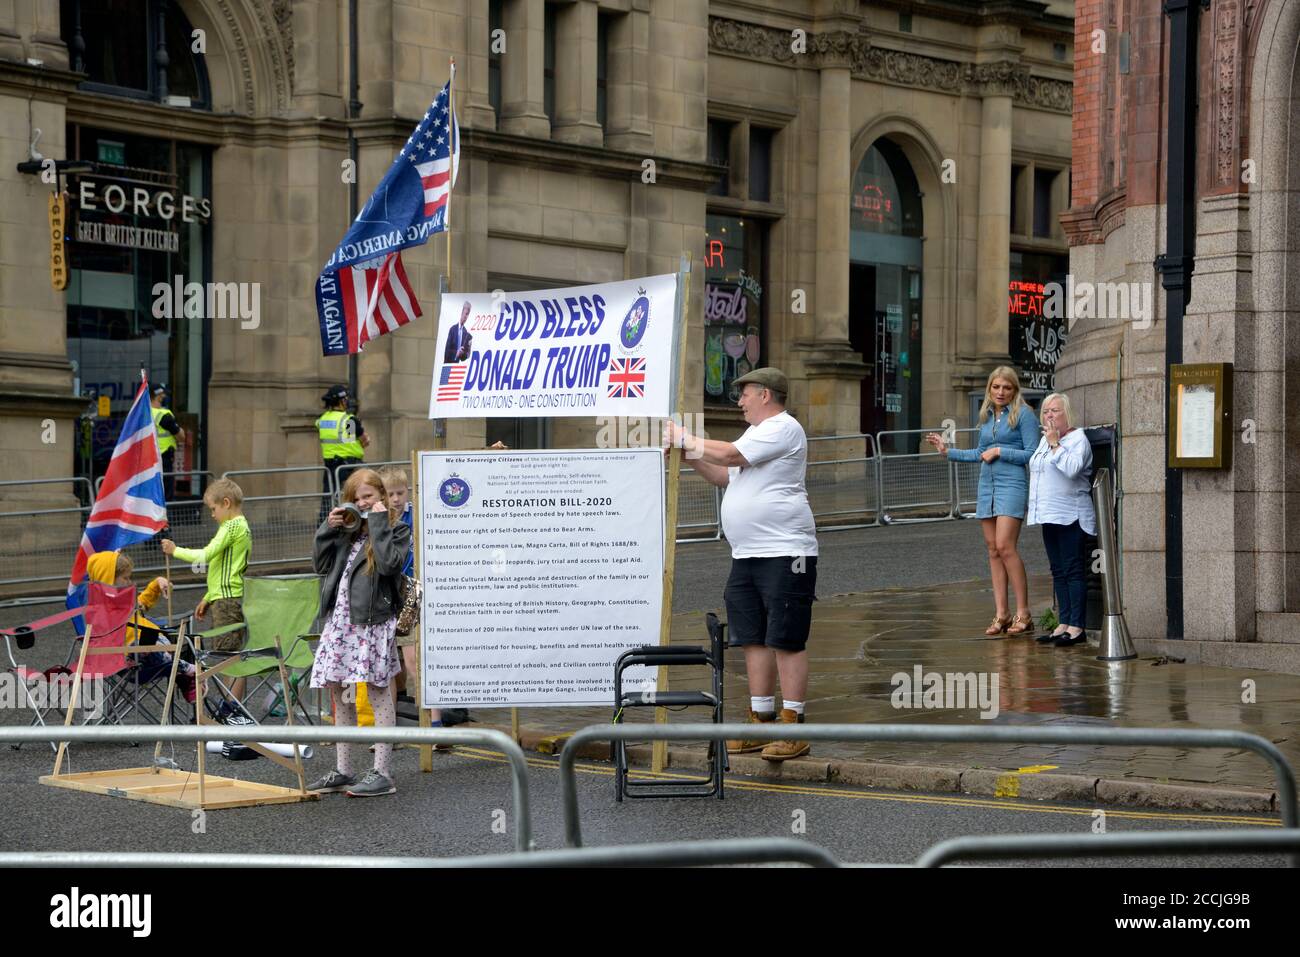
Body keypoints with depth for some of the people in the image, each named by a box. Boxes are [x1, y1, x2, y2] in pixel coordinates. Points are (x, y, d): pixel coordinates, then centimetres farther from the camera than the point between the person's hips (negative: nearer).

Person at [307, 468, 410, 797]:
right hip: (339, 619, 7)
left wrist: (379, 523, -13)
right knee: (339, 692, 10)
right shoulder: (347, 530, 16)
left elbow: (389, 563, -18)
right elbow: (321, 563, 15)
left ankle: (382, 773, -4)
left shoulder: (396, 530, -1)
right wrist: (328, 528, 5)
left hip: (373, 619, -7)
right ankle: (344, 771, 19)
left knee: (378, 692, -5)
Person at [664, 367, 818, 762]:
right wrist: (687, 451, 16)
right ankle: (761, 720, 17)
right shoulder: (757, 432, 22)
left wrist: (684, 438, -4)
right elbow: (725, 476, 27)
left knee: (786, 640, -8)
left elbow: (727, 455, -17)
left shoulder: (783, 429, -10)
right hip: (747, 555, 10)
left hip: (784, 554, -10)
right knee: (754, 640, 10)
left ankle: (792, 727, -5)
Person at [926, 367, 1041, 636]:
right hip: (987, 484, 7)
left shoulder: (1023, 414, -3)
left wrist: (1000, 452, -10)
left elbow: (1032, 453, -9)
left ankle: (1023, 614, -11)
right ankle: (1000, 615, 6)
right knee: (993, 550, 4)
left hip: (1012, 484, -7)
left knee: (1005, 546, -16)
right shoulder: (987, 416, 16)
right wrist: (948, 452, 25)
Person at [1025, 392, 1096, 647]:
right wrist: (1033, 508, 24)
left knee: (1072, 570, -9)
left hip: (1070, 517, -9)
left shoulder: (1078, 439, -7)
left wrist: (1055, 444, -17)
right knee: (1058, 571, 9)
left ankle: (1076, 626, -9)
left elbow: (1072, 468, -25)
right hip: (1049, 516, 9)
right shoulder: (1044, 440, 18)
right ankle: (1064, 624, 11)